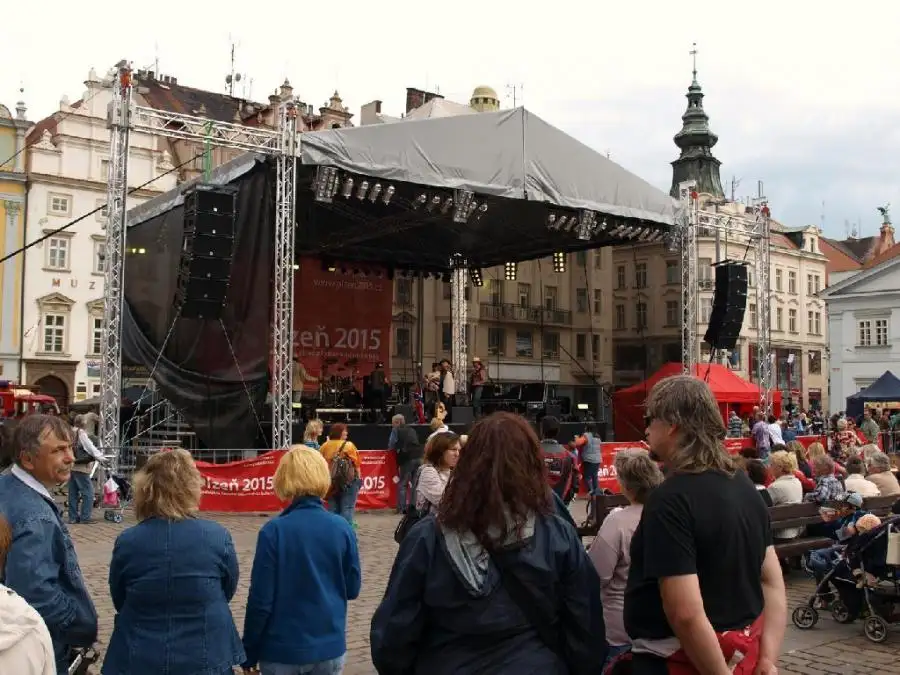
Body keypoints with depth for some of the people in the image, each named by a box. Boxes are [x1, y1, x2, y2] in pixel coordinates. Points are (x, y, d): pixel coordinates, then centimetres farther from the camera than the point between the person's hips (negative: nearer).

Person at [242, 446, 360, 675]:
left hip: (282, 648, -2)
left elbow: (260, 599, -13)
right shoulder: (342, 528, -6)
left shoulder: (274, 531, -15)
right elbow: (352, 588, 3)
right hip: (329, 646, 2)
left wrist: (249, 651, -1)